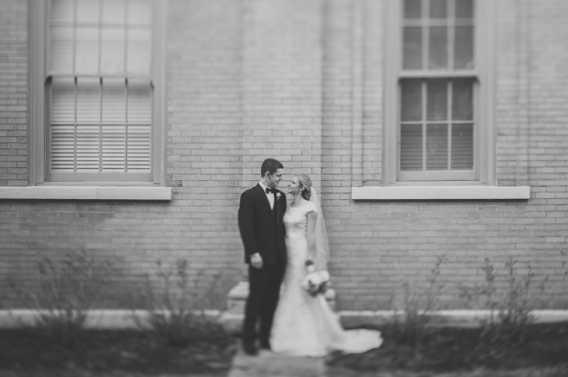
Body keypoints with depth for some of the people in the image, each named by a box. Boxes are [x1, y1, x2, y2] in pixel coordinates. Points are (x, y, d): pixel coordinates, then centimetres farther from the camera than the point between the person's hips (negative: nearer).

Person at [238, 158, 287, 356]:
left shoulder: (280, 196, 13)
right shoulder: (250, 196, -5)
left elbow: (282, 224, 14)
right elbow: (245, 227, -11)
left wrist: (284, 250, 5)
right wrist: (253, 253, -16)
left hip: (278, 257, 6)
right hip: (260, 257, -6)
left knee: (271, 299, 7)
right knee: (255, 298, -3)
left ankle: (265, 337, 15)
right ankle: (249, 339, 4)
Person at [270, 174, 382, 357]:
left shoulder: (309, 208, -9)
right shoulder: (290, 207, 12)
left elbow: (311, 235, -13)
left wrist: (309, 260, -17)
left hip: (302, 253, -8)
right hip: (289, 254, 8)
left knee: (306, 297, -3)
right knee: (290, 297, 9)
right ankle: (295, 338, 17)